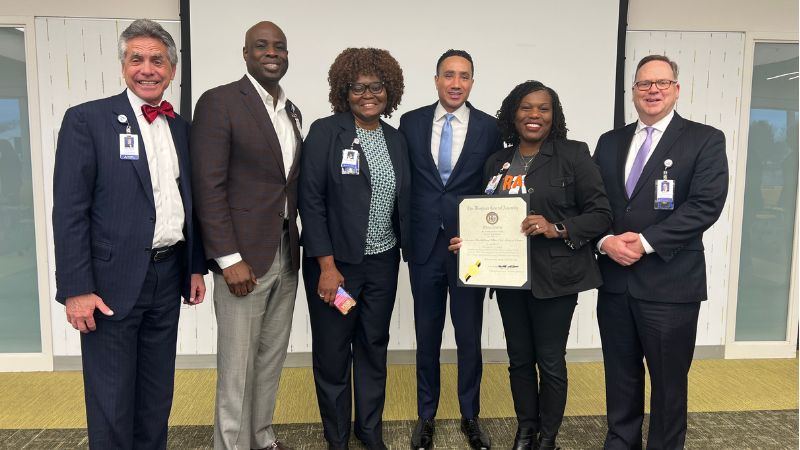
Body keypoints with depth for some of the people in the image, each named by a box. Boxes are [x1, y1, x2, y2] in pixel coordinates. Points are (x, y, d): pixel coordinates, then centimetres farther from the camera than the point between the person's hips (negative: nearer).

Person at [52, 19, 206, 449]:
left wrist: (196, 266, 12)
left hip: (169, 276, 5)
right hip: (113, 281, -5)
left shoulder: (181, 128, 10)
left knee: (157, 393, 17)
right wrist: (76, 289, -14)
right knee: (112, 398, 6)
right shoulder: (86, 119, -7)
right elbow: (69, 211, -11)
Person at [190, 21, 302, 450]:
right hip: (243, 255, -7)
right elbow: (208, 186, -14)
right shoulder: (219, 101, -8)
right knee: (237, 363, 3)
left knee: (272, 357, 16)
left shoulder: (291, 111, 13)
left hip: (286, 254, 7)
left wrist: (299, 241, 9)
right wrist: (229, 259, -18)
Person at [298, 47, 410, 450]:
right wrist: (327, 266, -15)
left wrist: (407, 251, 7)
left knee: (374, 346, 14)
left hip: (382, 264, 4)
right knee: (332, 351, 8)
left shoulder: (396, 140, 7)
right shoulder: (325, 132, -8)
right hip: (336, 263, -4)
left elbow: (401, 203, 10)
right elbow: (311, 201, -12)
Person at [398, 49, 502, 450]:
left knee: (469, 336, 10)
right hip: (424, 246, 1)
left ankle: (470, 416, 30)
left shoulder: (489, 127, -1)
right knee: (427, 336, 12)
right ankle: (426, 415, 30)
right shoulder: (411, 122, 3)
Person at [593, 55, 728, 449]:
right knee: (620, 374, 15)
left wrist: (646, 241, -18)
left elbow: (706, 205, -12)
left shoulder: (705, 140, -1)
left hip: (670, 283, -4)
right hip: (615, 280, 4)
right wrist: (606, 240, -11)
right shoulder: (610, 142, 12)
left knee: (669, 380, 9)